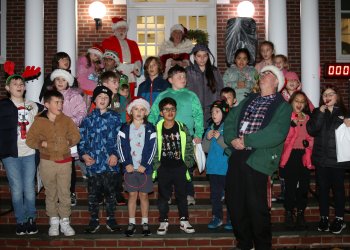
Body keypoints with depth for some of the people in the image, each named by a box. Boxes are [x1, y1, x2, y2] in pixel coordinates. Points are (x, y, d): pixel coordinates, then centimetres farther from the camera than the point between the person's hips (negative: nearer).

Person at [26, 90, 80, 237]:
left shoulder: (67, 120, 3)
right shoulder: (39, 121, -3)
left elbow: (76, 136, 6)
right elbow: (30, 140, -2)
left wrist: (68, 142, -11)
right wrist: (43, 144, -15)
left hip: (65, 161, 1)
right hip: (47, 162, -1)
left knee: (65, 193, 3)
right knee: (51, 193, 9)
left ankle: (65, 222, 13)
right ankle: (54, 221, 20)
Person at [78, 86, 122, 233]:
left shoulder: (114, 117, 3)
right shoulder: (88, 119, 8)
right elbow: (81, 138, 7)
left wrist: (115, 154, -11)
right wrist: (83, 154, -7)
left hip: (110, 162, -1)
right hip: (93, 162, 1)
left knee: (110, 192, 8)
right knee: (92, 194, 7)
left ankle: (111, 219, 22)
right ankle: (94, 220, 21)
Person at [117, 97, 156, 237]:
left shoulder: (150, 129, 2)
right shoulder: (125, 129, 5)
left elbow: (152, 148, -2)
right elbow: (122, 147, 1)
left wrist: (144, 165, -10)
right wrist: (126, 164, -9)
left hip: (144, 168, -1)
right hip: (130, 167, 1)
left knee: (144, 195, 5)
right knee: (132, 195, 5)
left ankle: (145, 223, 14)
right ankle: (131, 223, 12)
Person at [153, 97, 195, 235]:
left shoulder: (182, 128, 1)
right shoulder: (156, 129, -2)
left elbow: (189, 147, 4)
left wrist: (188, 163, -1)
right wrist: (156, 165, -4)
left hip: (180, 167, 1)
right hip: (163, 168, -1)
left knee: (182, 195, 8)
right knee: (163, 195, 6)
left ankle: (184, 221, 19)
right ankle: (163, 222, 17)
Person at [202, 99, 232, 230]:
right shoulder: (210, 128, 11)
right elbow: (205, 148, 10)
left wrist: (219, 138, -21)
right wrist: (208, 138, -7)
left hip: (226, 169, -6)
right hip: (213, 168, 6)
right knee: (215, 194, 14)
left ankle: (231, 219, 13)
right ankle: (217, 217, 26)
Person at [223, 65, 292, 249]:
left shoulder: (282, 106, 0)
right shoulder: (248, 100, 20)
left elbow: (276, 133, -15)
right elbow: (230, 120, 12)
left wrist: (246, 140, -15)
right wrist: (232, 139, -8)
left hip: (257, 159, -6)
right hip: (237, 156, 6)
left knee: (256, 205, -3)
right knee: (234, 201, 11)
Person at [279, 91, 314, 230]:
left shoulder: (308, 118, 15)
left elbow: (312, 137, 19)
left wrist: (308, 142, 4)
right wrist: (291, 124, -19)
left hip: (304, 157, 4)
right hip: (290, 156, -4)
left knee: (304, 186, 2)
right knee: (290, 186, -6)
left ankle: (300, 214, 16)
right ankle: (289, 214, 9)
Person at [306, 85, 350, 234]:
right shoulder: (317, 112, 8)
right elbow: (311, 130, -7)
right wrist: (320, 113, -14)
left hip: (338, 158, -1)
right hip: (321, 158, 2)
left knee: (338, 188, 5)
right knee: (323, 188, 6)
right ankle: (324, 218, 16)